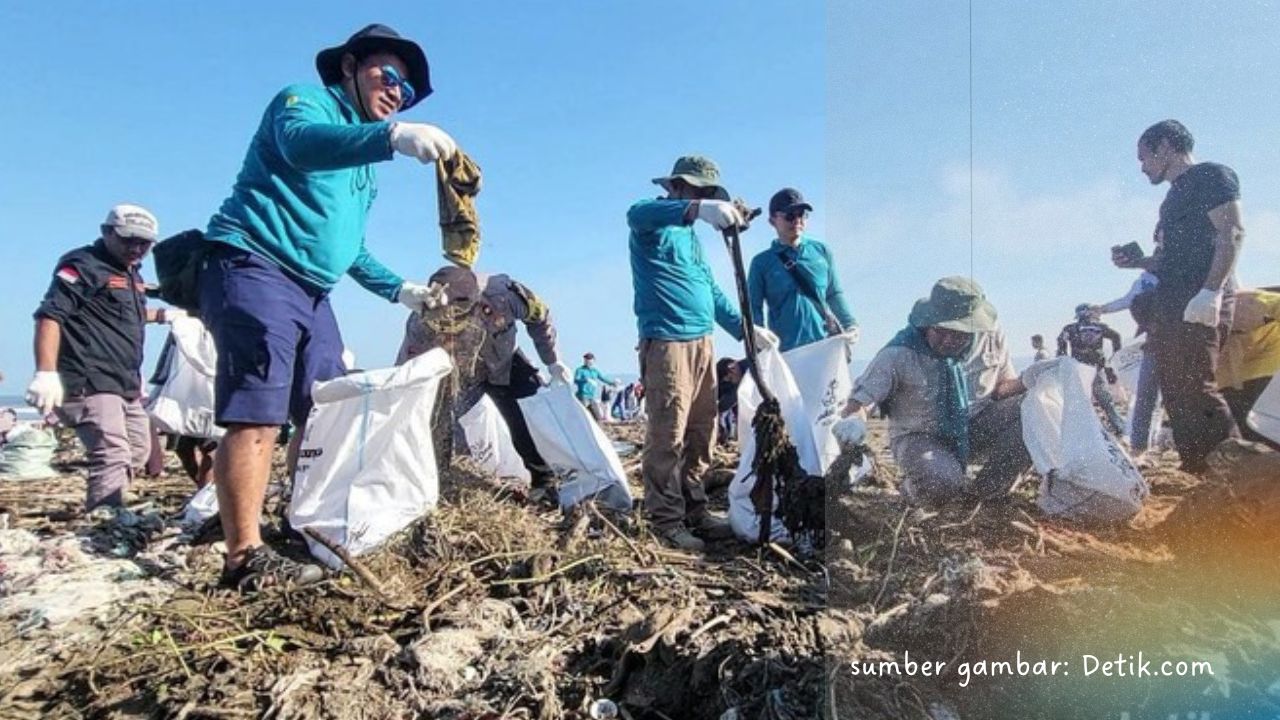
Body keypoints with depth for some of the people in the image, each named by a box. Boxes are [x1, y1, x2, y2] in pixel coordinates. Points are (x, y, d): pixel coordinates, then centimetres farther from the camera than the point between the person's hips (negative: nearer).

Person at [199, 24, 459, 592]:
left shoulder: (361, 163, 26)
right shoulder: (305, 99, 2)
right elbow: (301, 142, -25)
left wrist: (400, 290, 19)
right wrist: (393, 136, -41)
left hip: (311, 291, 9)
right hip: (254, 268, -9)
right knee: (257, 416, -16)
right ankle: (245, 559, -14)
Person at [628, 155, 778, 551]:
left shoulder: (691, 235, 24)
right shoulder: (654, 223, -2)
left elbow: (711, 291, 29)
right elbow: (637, 213, -29)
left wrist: (745, 329, 20)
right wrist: (697, 208, -45)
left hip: (702, 342, 9)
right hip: (666, 342, -9)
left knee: (700, 434, 10)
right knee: (667, 437, -8)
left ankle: (694, 510, 20)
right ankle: (666, 521, -1)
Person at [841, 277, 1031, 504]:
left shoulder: (992, 338, -7)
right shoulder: (899, 355, -20)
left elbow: (1001, 389, 5)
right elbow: (859, 400, -17)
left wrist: (1025, 381, -18)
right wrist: (853, 423, -40)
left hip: (979, 429, 5)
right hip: (921, 437, -4)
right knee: (942, 482, -37)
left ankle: (988, 491, -2)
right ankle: (915, 485, 4)